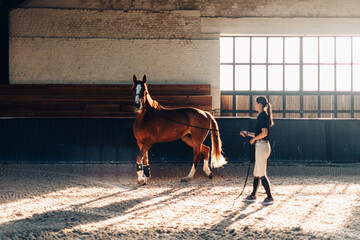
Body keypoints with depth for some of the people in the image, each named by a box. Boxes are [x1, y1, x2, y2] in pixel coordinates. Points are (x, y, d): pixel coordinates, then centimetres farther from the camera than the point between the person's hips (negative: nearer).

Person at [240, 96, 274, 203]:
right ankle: (253, 195, 25)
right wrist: (247, 133, 24)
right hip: (262, 146, 10)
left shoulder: (262, 116, -15)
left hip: (261, 146, -10)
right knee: (257, 172, 16)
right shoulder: (264, 115, 16)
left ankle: (270, 197, -1)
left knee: (262, 174, -5)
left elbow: (264, 133, -23)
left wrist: (254, 139, -11)